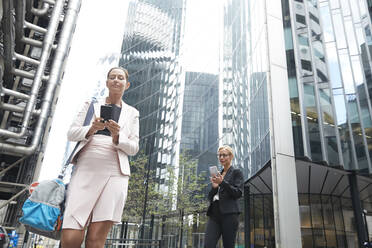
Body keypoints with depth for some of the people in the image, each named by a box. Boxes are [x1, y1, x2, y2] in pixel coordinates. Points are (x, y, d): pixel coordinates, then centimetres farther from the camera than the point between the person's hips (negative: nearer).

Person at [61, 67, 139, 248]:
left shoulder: (132, 113, 16)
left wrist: (117, 137, -11)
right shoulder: (92, 104, 17)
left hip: (115, 173, 0)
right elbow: (71, 133, 9)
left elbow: (133, 148, 10)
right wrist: (91, 130, -11)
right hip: (87, 168, 1)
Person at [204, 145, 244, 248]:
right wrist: (214, 187, -1)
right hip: (214, 213, 5)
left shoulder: (236, 172, 7)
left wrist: (222, 182, -16)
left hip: (229, 213, -5)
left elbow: (238, 193, -5)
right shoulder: (218, 174, 23)